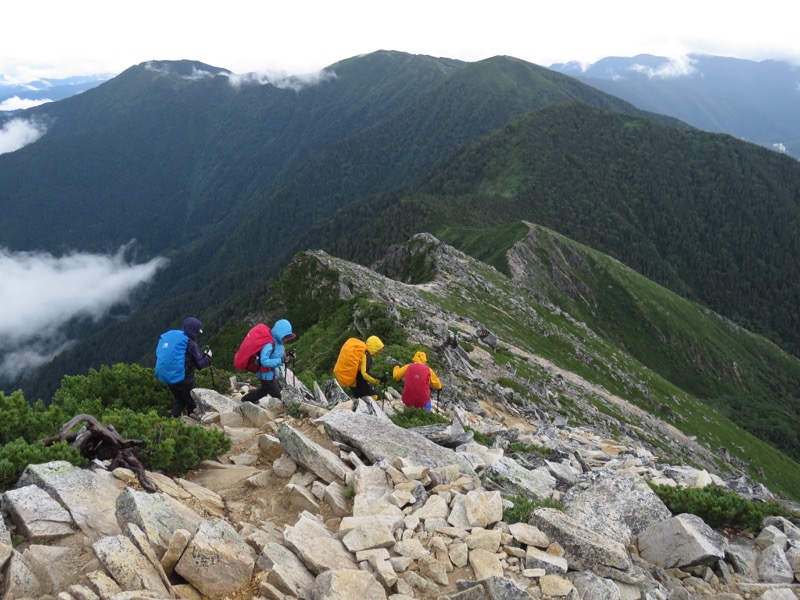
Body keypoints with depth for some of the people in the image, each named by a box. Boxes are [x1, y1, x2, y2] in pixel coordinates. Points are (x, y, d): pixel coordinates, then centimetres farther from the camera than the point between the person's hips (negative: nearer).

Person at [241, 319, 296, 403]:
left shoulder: (277, 342, -1)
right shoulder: (269, 344, -30)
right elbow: (264, 361, -35)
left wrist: (286, 356, -4)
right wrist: (280, 361, -37)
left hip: (271, 374, 10)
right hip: (267, 375, -10)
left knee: (265, 389, 33)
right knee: (278, 398, -2)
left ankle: (246, 399, 53)